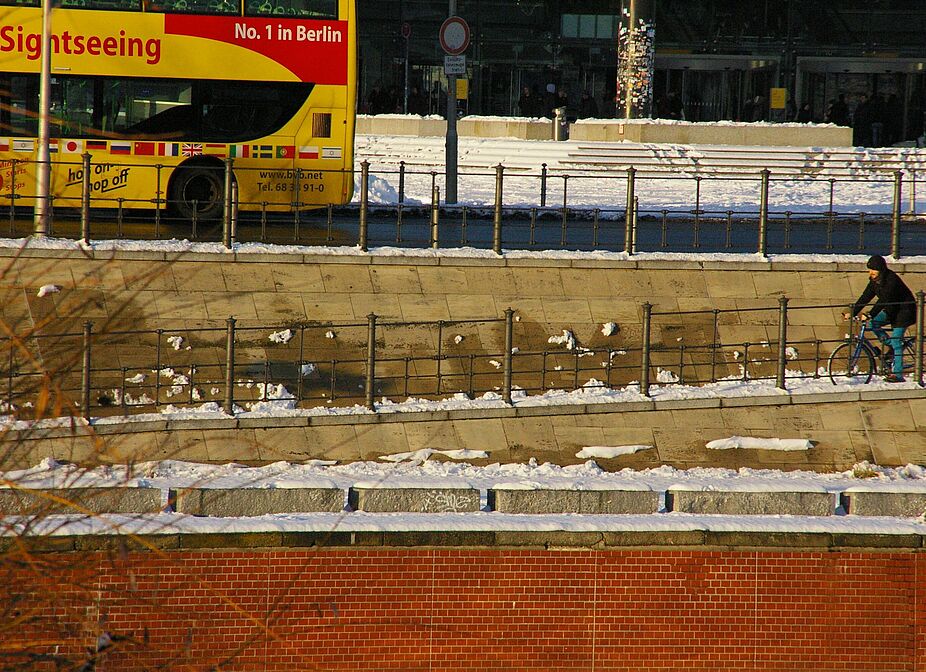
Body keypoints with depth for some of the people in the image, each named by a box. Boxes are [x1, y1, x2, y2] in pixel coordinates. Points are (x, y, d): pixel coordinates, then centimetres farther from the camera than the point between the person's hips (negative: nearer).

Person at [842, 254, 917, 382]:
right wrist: (852, 313, -13)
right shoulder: (875, 281, -2)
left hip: (904, 310, -8)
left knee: (896, 342, -12)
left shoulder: (891, 279, -27)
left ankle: (898, 374, -9)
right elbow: (865, 297, -3)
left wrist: (869, 315, -39)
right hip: (891, 309, 8)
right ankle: (892, 347, 6)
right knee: (873, 325, -12)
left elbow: (884, 300, -33)